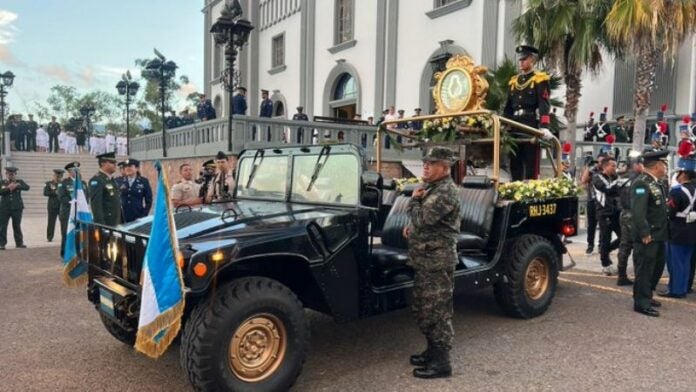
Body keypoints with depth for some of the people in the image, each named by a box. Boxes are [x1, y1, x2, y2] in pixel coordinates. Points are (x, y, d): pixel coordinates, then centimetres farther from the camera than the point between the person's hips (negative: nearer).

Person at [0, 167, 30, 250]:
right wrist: (8, 188, -18)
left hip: (17, 208, 0)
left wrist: (16, 186, -19)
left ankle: (19, 242, 16)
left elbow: (27, 187, -11)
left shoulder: (19, 182, 7)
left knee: (17, 226, 8)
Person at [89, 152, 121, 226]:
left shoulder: (111, 179, 15)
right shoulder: (96, 180, -13)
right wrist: (101, 225, -24)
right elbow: (96, 204, -20)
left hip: (115, 224, 9)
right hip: (104, 224, -9)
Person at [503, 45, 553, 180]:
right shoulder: (513, 81, 18)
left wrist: (544, 127, -23)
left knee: (531, 162, -4)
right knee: (514, 162, 7)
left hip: (532, 124, -6)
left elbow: (544, 105, -11)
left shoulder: (540, 80, 1)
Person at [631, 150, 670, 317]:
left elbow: (660, 207, 15)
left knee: (657, 267, 19)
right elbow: (638, 212, -26)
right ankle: (641, 303, 9)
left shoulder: (657, 183, 12)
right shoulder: (641, 183, -19)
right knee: (644, 269, -1)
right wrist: (645, 233, -26)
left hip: (659, 235, 10)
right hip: (647, 237, -10)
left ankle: (646, 295, 33)